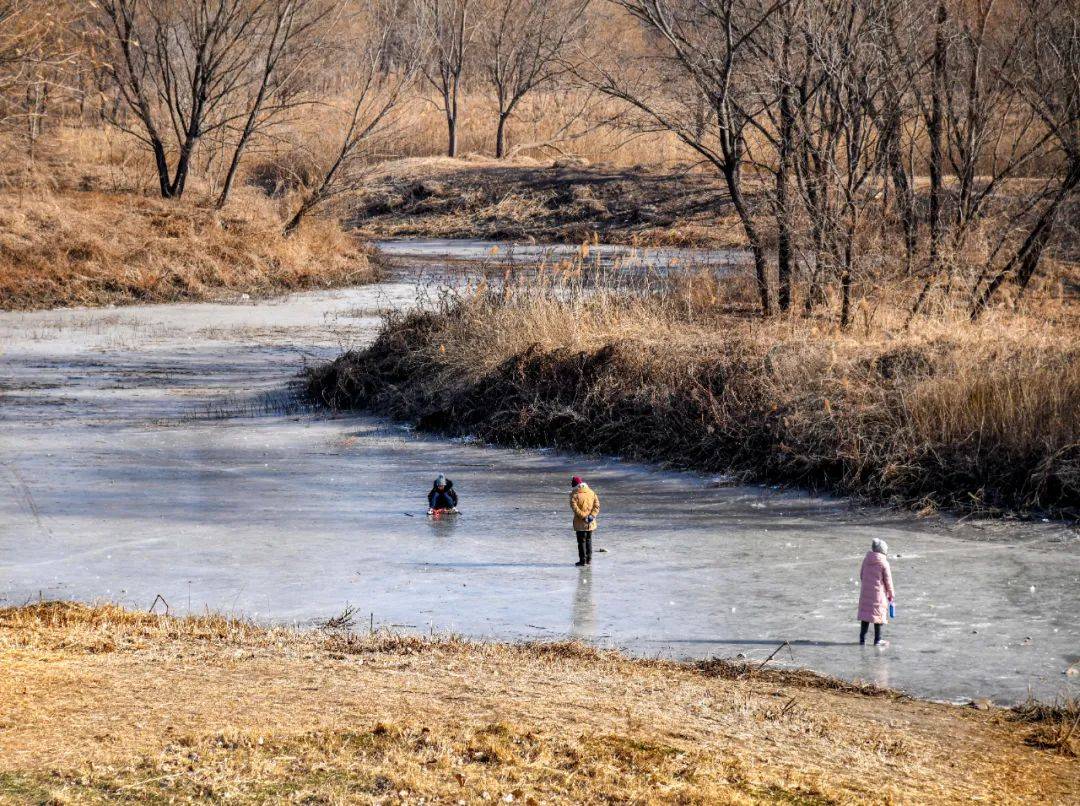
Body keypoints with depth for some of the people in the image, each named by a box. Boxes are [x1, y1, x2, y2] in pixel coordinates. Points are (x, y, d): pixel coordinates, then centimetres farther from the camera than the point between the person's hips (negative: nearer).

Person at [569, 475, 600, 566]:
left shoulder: (575, 495, -11)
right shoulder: (591, 493, 5)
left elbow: (575, 508, -21)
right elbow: (597, 506, 0)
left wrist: (583, 516, -20)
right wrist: (592, 515, -8)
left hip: (580, 523, -5)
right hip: (591, 523, 5)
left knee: (581, 541, 2)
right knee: (589, 540, 17)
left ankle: (583, 560, 2)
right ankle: (589, 559, 21)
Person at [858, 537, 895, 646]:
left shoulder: (866, 560, 2)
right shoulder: (884, 563, -13)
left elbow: (861, 575, 11)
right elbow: (888, 580, -8)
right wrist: (891, 595, 3)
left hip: (865, 592, 5)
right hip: (878, 592, -5)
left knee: (865, 613, 13)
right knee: (878, 616, 4)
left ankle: (862, 638, 16)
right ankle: (877, 640, 7)